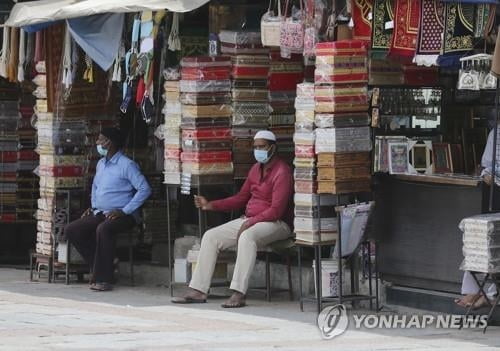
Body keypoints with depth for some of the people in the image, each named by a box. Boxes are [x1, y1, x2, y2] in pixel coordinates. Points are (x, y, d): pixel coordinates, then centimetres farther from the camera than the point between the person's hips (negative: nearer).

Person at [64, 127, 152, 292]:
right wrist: (93, 207, 15)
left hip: (121, 215, -8)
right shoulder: (101, 164, 16)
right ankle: (99, 267, -5)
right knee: (71, 230, -9)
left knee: (103, 229, -39)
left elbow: (144, 189, -16)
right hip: (99, 213, 8)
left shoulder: (127, 165, -10)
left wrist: (125, 211, -19)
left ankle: (103, 278, -33)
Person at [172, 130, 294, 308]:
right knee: (210, 237, -4)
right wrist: (211, 205, 11)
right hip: (250, 220, 9)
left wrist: (250, 222, -23)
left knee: (247, 236, -40)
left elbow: (276, 210, -20)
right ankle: (198, 291, -7)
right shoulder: (256, 168, 15)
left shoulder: (282, 172, -13)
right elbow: (241, 198, 21)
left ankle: (238, 294, -44)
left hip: (276, 223, -9)